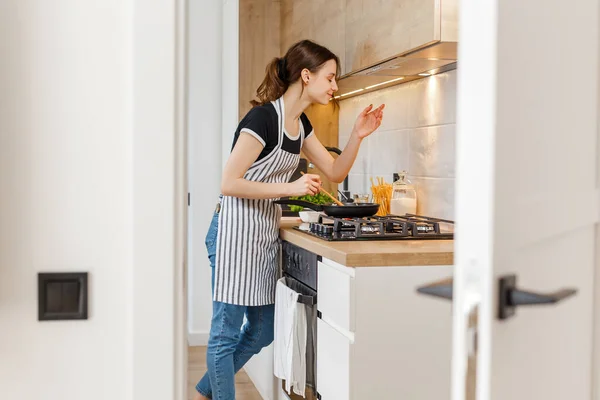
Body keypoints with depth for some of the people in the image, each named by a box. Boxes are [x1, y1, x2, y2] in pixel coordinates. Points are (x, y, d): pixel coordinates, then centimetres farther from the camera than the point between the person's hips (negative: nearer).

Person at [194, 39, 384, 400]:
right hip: (236, 231, -9)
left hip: (267, 232, 9)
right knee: (226, 332, 0)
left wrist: (358, 136, 0)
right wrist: (290, 187, -23)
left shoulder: (301, 123, 9)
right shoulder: (263, 117, -17)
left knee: (262, 331, 15)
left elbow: (335, 172, 15)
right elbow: (229, 183, -20)